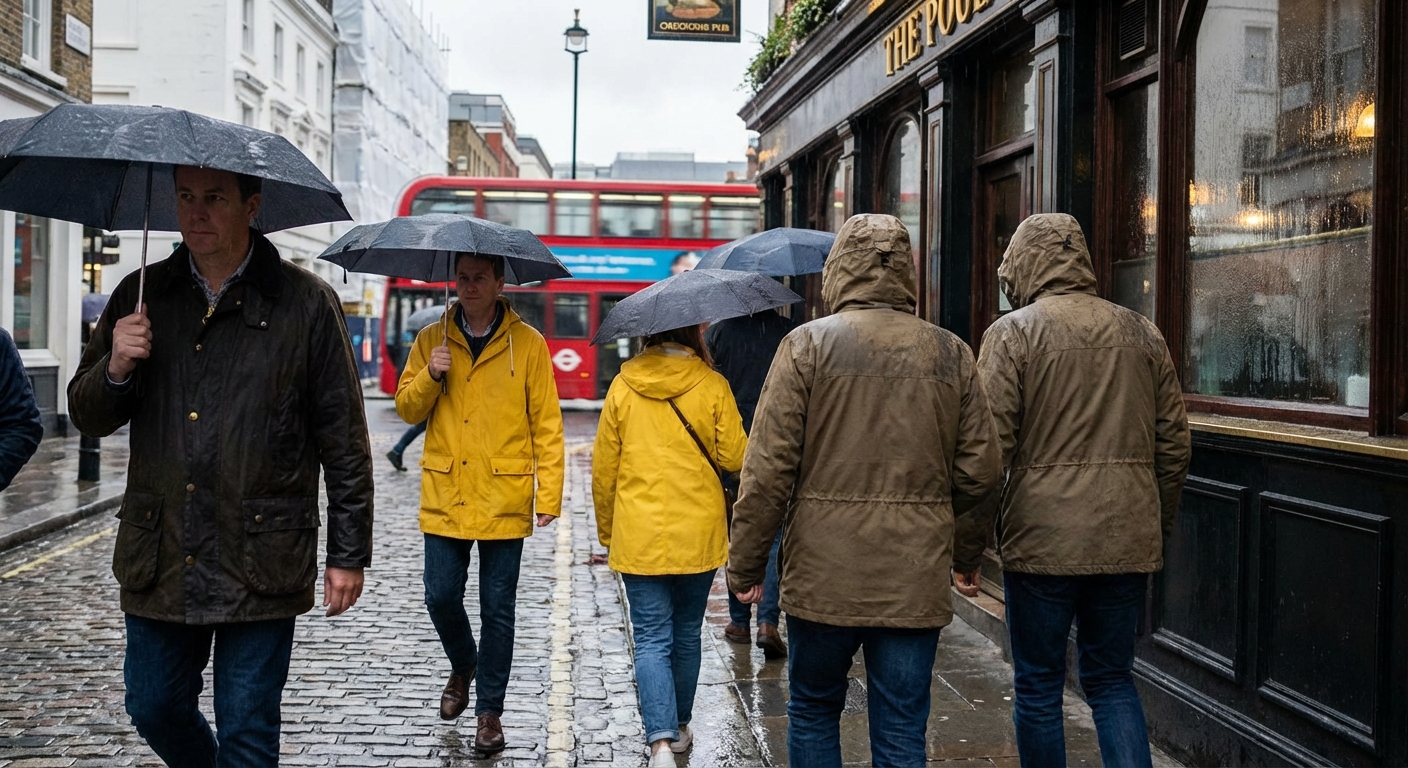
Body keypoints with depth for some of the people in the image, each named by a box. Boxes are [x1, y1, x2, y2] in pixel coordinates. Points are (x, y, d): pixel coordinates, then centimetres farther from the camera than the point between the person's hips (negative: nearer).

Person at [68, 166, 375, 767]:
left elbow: (344, 441, -3)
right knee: (154, 708, 16)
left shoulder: (307, 304, -4)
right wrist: (115, 368, -10)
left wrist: (348, 554, -4)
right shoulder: (141, 296, 7)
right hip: (158, 558, 4)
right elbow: (87, 416, 12)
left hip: (260, 563, -4)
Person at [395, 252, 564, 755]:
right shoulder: (431, 340, 7)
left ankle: (490, 711, 17)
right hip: (444, 497, 3)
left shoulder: (527, 344, -1)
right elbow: (408, 409, 8)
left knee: (497, 609, 4)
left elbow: (546, 424, -2)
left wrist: (549, 494, -8)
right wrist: (430, 376, -12)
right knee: (441, 596, 6)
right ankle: (463, 665, 38)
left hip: (504, 501, -2)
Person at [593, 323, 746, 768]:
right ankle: (679, 728, 31)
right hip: (698, 535, 1)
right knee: (687, 634, 17)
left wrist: (607, 534, 13)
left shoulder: (622, 387, -2)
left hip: (638, 537, -1)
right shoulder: (712, 385, -5)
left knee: (651, 640, 1)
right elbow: (733, 457, -5)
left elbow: (603, 468, 2)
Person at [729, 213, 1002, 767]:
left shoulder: (807, 344, -6)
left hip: (823, 576, -2)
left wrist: (745, 566, -1)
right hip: (917, 583, 2)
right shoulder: (951, 354, 2)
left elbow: (768, 471, -9)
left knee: (813, 711, 18)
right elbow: (980, 472, 3)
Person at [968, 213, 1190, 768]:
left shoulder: (1013, 332, -5)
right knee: (1113, 680, 16)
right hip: (1128, 542, 4)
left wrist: (967, 551, -5)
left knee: (1038, 687, 9)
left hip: (1043, 541, -4)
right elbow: (1174, 445, 12)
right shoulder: (1142, 333, 10)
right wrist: (1159, 529, 22)